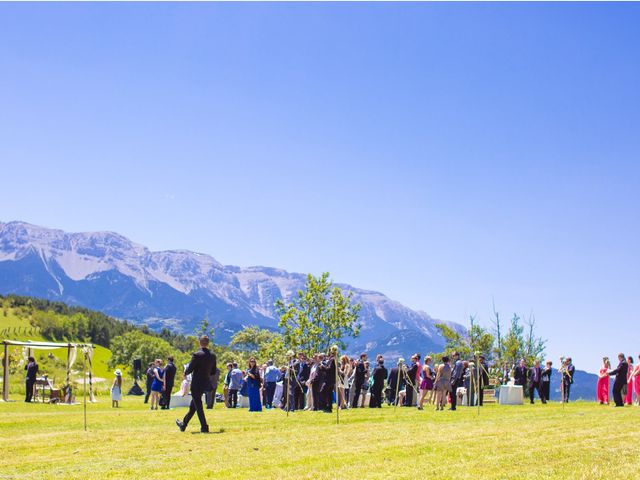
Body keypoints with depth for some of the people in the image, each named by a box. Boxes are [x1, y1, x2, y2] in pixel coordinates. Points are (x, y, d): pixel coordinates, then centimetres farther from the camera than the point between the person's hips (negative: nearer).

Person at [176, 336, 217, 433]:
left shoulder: (197, 355, -17)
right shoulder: (212, 356, 2)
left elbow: (189, 369, -15)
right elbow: (213, 371, 9)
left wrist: (185, 372, 6)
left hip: (197, 384, -7)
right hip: (206, 383, 7)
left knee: (198, 406, 1)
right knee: (193, 406, 19)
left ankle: (204, 427, -2)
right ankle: (183, 425, 31)